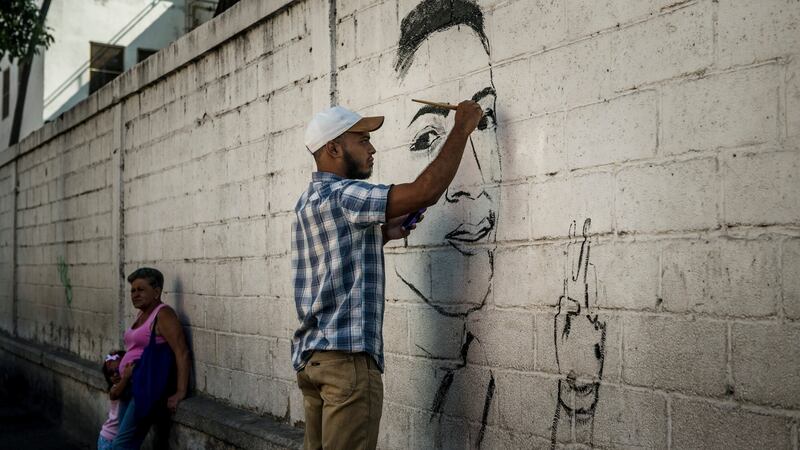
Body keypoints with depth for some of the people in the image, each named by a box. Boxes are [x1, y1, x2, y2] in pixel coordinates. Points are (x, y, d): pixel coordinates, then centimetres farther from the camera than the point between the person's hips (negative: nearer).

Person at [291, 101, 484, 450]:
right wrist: (462, 128, -10)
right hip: (347, 355, -10)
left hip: (311, 355, 10)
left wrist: (382, 234, 15)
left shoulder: (309, 202, 18)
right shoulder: (339, 195, -13)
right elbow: (426, 191, -20)